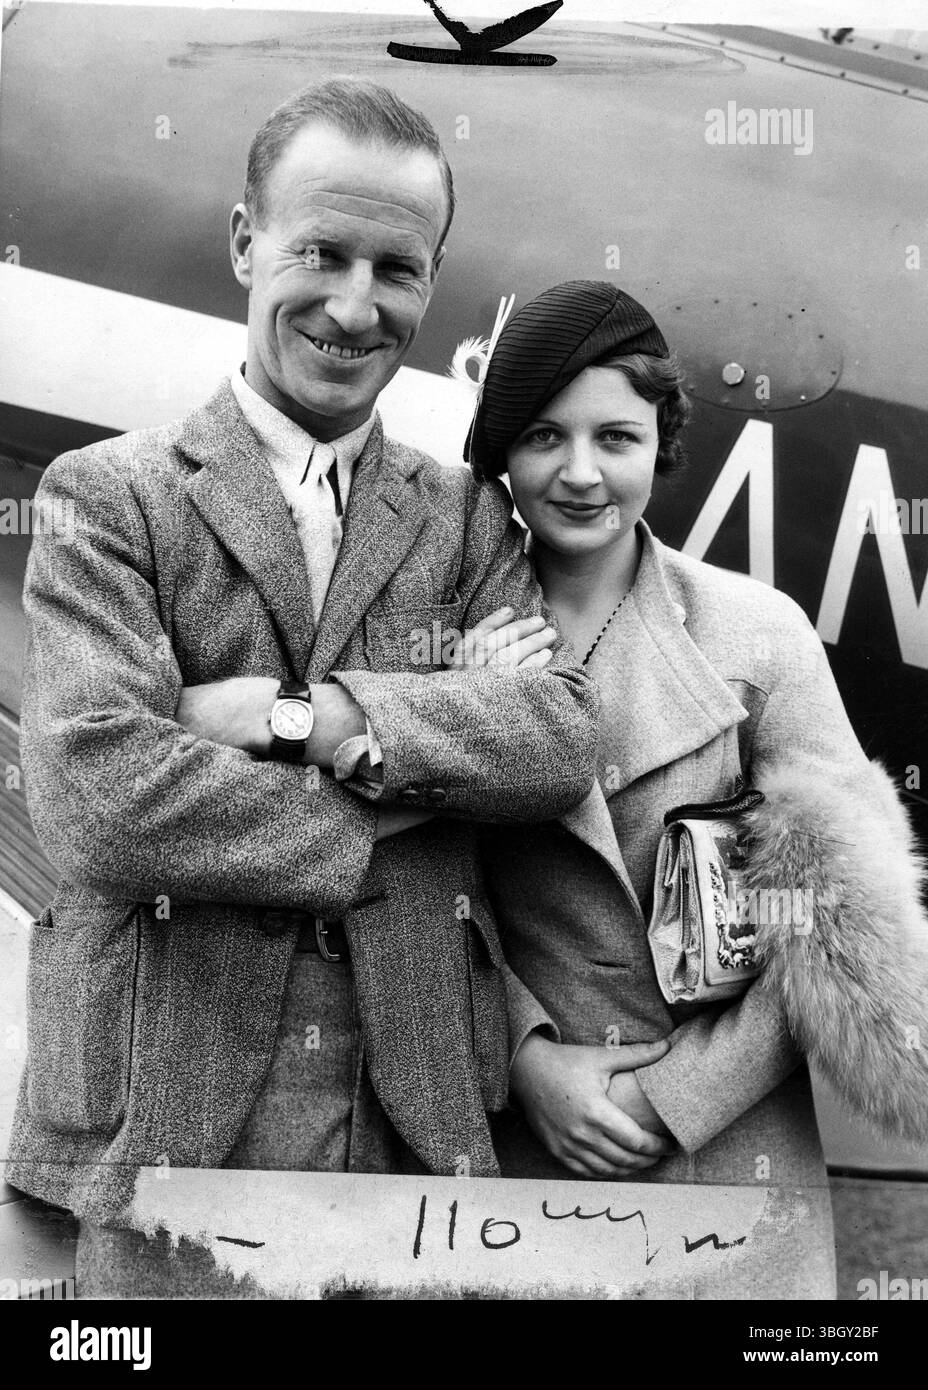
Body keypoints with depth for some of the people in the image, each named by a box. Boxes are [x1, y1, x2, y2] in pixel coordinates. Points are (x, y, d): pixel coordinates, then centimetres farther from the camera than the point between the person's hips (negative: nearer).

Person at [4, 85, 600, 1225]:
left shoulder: (468, 518, 6)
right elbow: (93, 796, -16)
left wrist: (297, 712, -18)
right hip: (156, 1124, -2)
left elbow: (563, 744, -7)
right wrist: (410, 801, -13)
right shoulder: (107, 495, -3)